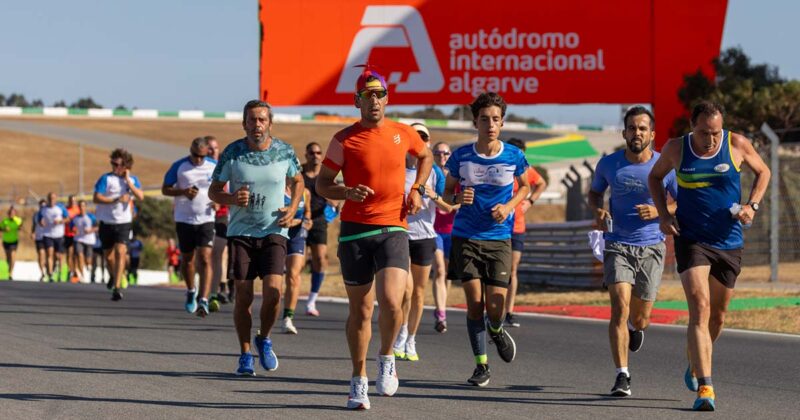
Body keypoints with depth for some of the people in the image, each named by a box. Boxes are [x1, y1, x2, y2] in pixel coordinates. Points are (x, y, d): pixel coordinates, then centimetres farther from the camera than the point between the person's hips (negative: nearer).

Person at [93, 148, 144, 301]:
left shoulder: (133, 179, 3)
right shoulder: (106, 178, -5)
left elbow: (140, 196, -11)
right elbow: (96, 198, -12)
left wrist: (127, 181, -13)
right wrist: (116, 200, -19)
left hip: (124, 222, 0)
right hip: (106, 223, 0)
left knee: (120, 252, -17)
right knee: (108, 255, 12)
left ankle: (116, 288, -22)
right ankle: (113, 275, 45)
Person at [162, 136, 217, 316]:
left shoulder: (214, 166, 1)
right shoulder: (179, 166, -2)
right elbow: (165, 189, 2)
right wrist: (183, 192, -16)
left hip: (206, 219, -1)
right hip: (184, 219, 1)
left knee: (205, 259, -14)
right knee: (187, 259, 12)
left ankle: (203, 301, -20)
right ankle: (191, 292, 37)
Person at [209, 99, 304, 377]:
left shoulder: (285, 152, -1)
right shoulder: (232, 153, -4)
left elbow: (297, 181, 19)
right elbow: (214, 190, 5)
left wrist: (292, 209, 2)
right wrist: (232, 198, -16)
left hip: (274, 232, 0)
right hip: (240, 233, 0)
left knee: (272, 290, -16)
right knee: (243, 296, -2)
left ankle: (264, 340, 12)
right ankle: (245, 355, 14)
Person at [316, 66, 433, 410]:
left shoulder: (403, 134, 6)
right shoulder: (344, 140, -2)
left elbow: (425, 156, 27)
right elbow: (322, 184, 4)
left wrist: (416, 190, 11)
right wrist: (347, 193, -16)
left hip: (393, 229, 1)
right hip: (355, 230, 0)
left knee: (391, 301, -18)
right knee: (360, 310, 5)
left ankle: (386, 357, 10)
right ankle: (359, 380, 19)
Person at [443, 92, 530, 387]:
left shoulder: (513, 157, -2)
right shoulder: (461, 156, -3)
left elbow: (525, 187, 16)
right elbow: (447, 191, 10)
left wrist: (509, 206, -3)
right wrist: (457, 198, -13)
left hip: (499, 239, 0)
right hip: (466, 238, 0)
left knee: (495, 306, -8)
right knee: (474, 302, -3)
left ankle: (496, 331, 29)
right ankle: (481, 365, 9)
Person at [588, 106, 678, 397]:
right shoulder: (609, 164, -1)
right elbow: (594, 192, 16)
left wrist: (659, 212, -15)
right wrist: (597, 211, -6)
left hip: (651, 248, 0)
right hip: (617, 245, 0)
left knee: (639, 319, 8)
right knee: (620, 308, -18)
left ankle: (636, 328, 48)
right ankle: (622, 376, -16)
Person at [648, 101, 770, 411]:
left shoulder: (737, 145, -5)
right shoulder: (676, 149, -4)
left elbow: (763, 172, 12)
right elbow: (655, 177, 14)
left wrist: (752, 205, -5)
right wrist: (663, 214, 0)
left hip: (729, 243, 2)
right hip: (691, 240, -2)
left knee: (717, 316, 14)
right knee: (699, 310, -18)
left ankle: (695, 365, 43)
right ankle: (705, 388, -23)